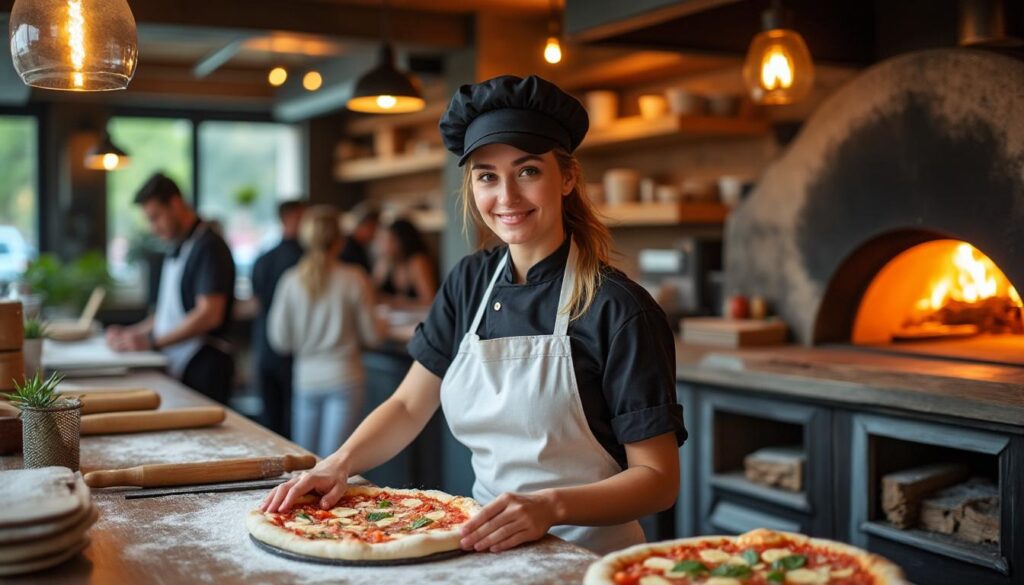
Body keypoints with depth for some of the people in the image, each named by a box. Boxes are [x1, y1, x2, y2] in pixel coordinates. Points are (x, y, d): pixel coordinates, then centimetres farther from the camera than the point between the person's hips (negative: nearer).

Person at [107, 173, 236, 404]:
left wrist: (151, 341, -18)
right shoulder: (177, 251, 18)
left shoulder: (209, 247, -11)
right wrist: (132, 333, 11)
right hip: (176, 368, 8)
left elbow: (209, 315, -20)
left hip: (203, 368, -8)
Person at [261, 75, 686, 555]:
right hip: (488, 544, 5)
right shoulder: (470, 282, 6)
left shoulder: (617, 309, -12)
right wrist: (339, 464, -4)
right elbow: (408, 406, 13)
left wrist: (550, 507, -26)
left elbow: (659, 479, -11)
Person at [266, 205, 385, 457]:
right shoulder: (354, 279, -8)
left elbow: (280, 340, 2)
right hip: (344, 379, -2)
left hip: (306, 380, 2)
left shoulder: (291, 282, -2)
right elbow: (372, 334, -3)